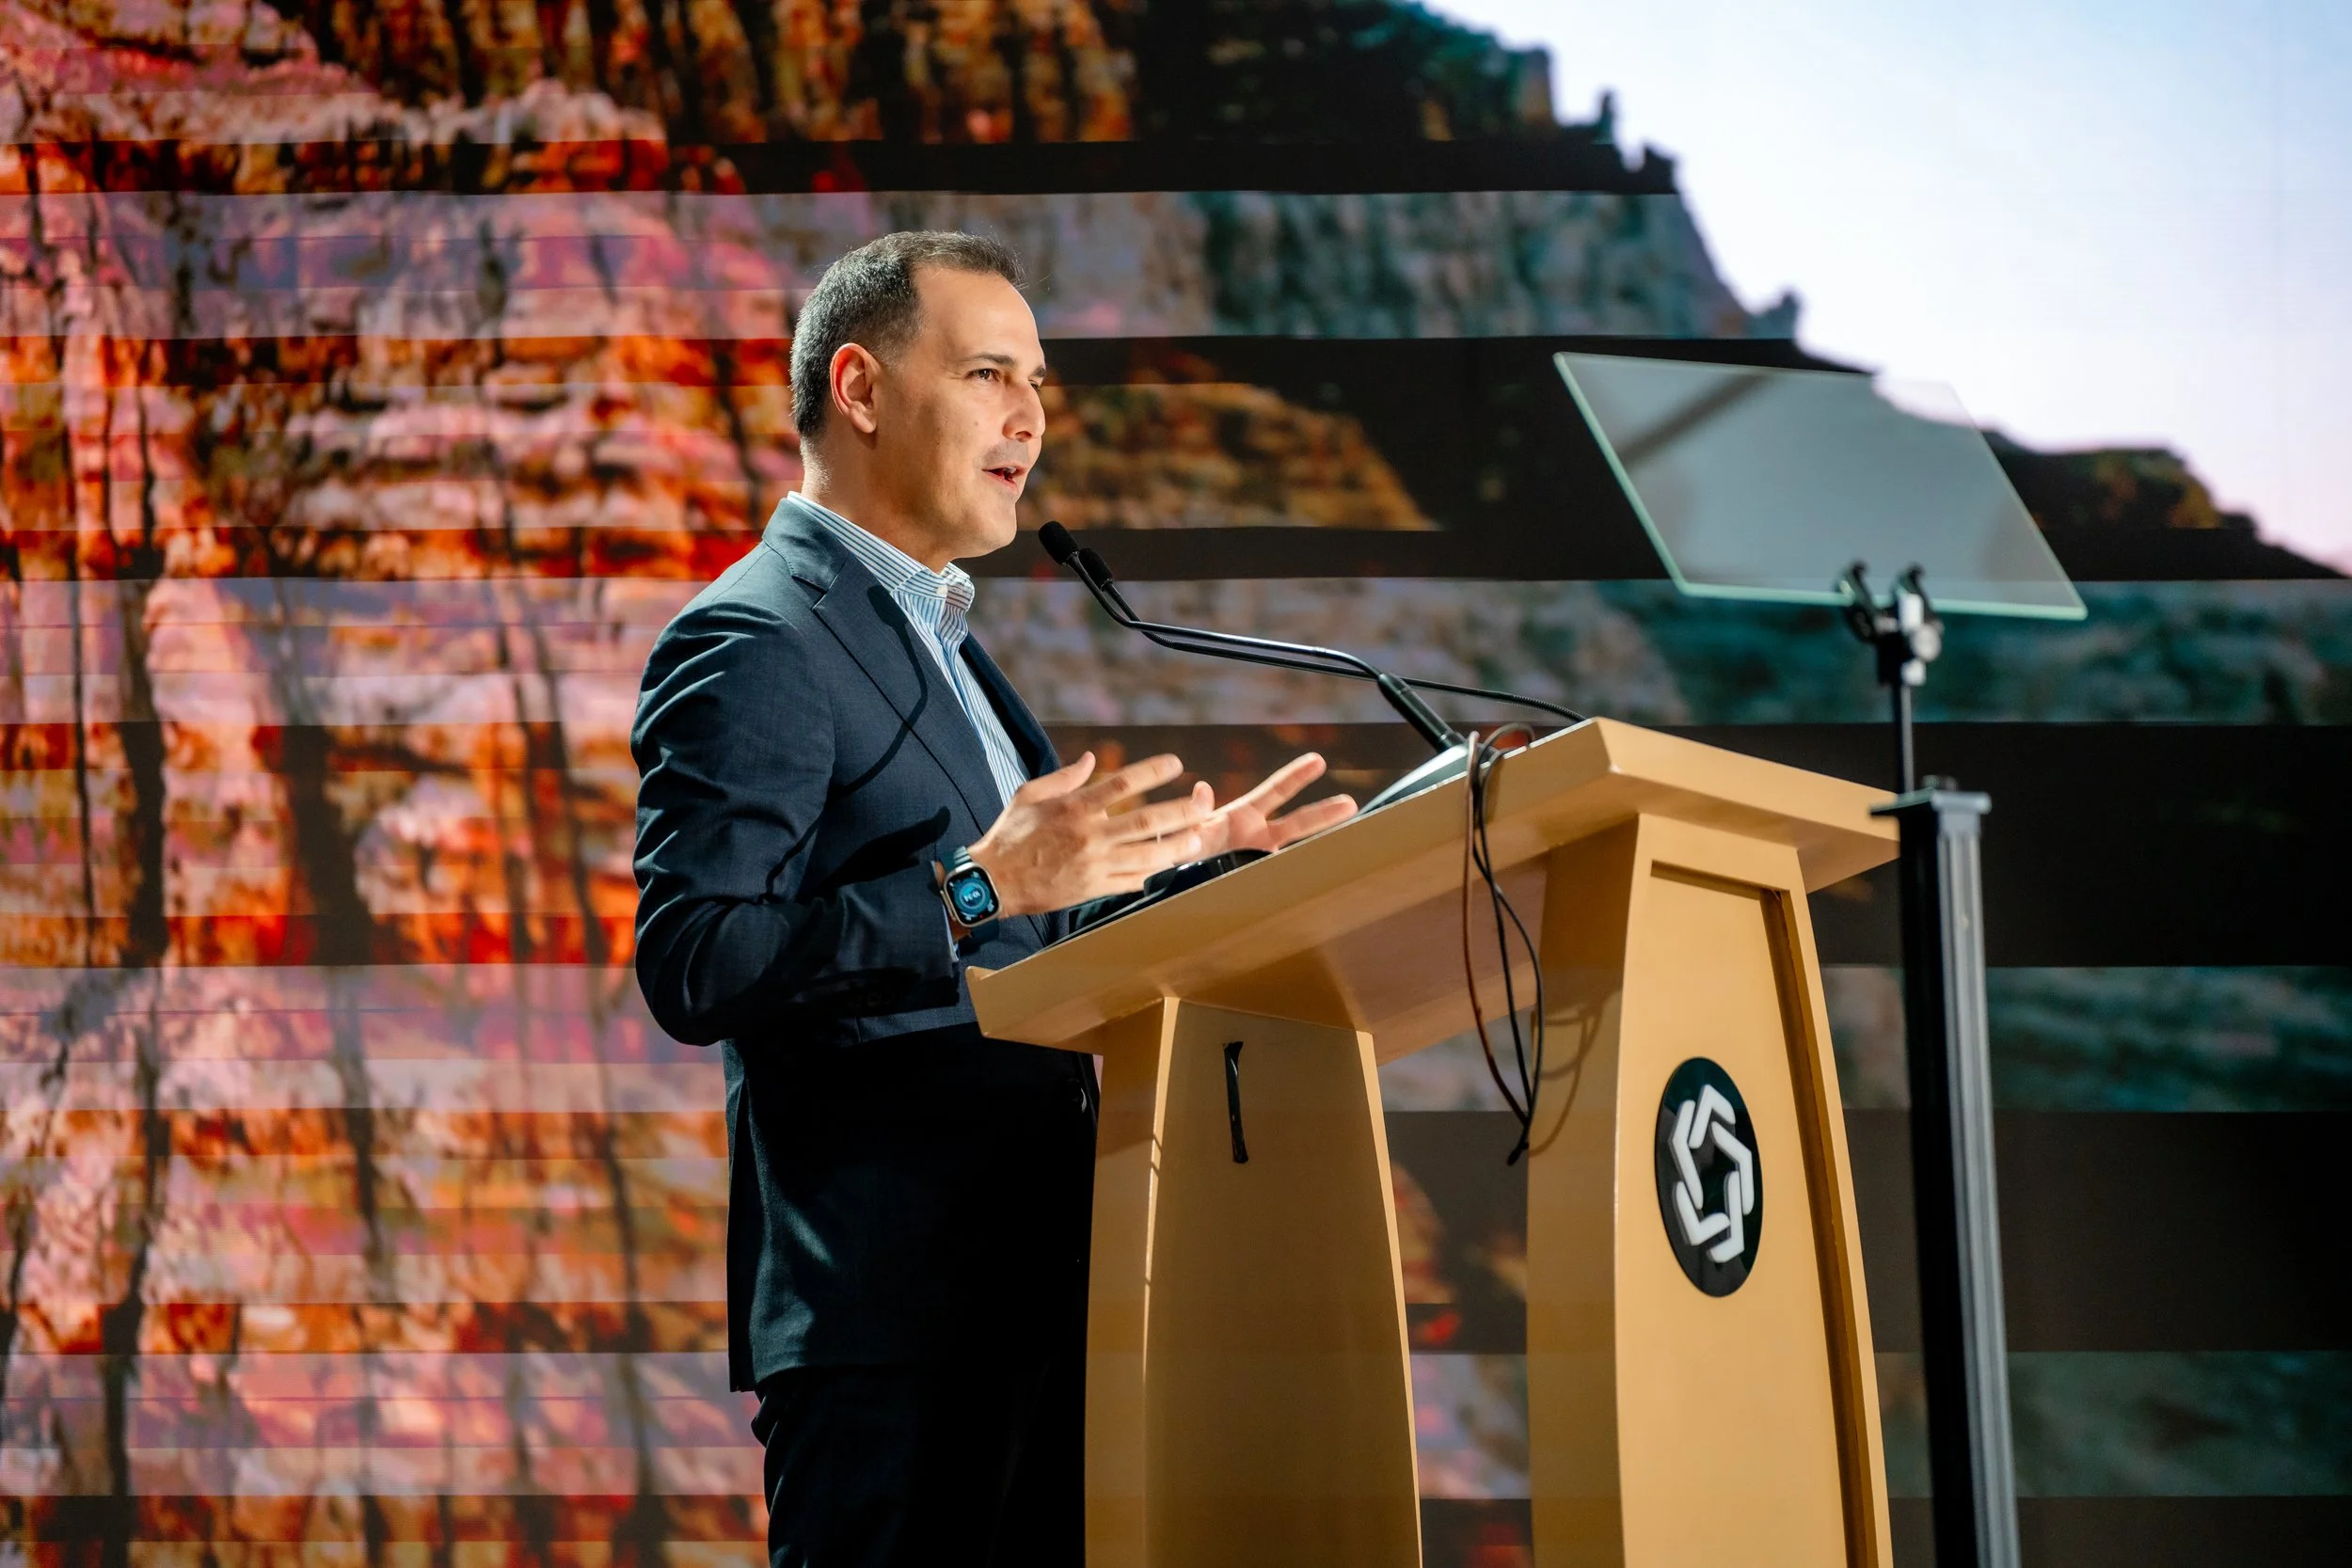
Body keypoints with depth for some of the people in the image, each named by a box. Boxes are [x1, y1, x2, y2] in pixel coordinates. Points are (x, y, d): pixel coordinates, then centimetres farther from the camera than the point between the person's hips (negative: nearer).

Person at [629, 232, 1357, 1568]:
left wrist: (1193, 861, 16)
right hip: (893, 1307, -9)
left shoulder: (933, 637, 23)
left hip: (1025, 1290, 9)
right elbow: (695, 968, -20)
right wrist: (980, 884, -24)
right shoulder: (750, 645, -9)